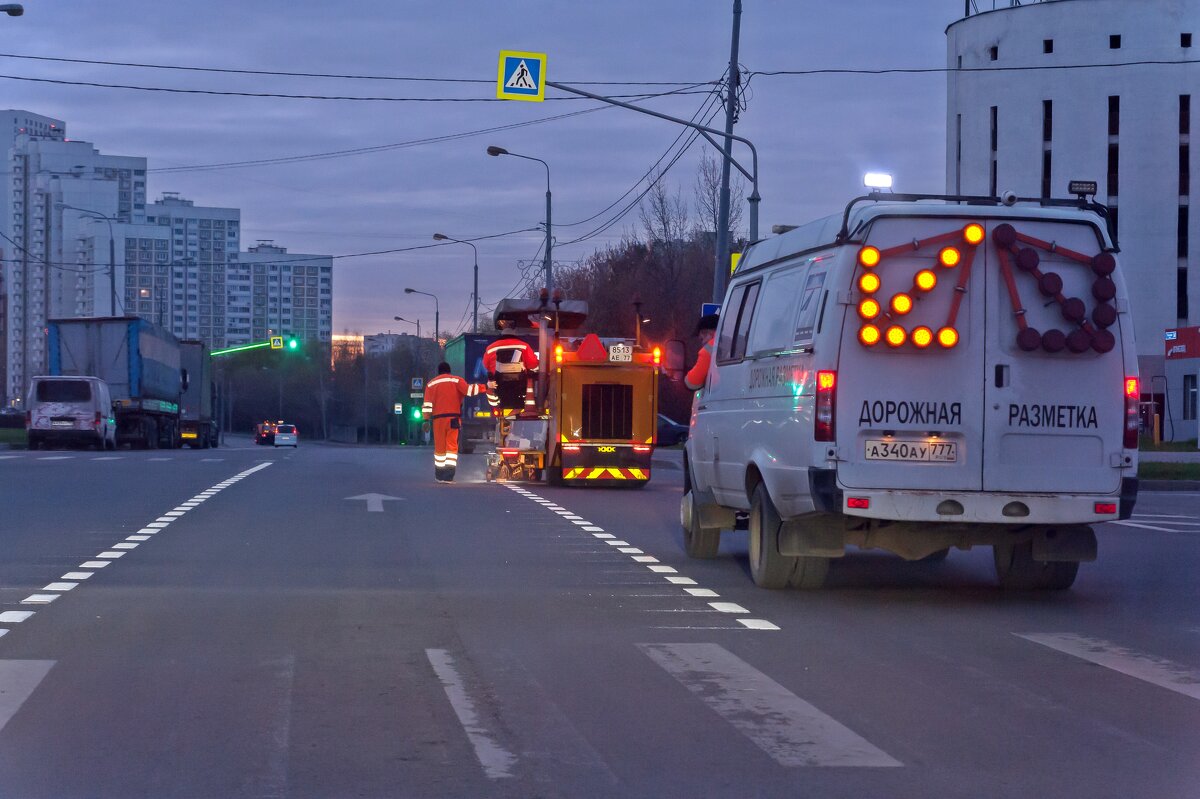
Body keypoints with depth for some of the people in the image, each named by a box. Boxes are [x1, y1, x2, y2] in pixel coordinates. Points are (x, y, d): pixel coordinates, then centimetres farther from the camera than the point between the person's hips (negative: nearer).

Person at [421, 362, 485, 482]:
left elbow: (427, 404, 4)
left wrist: (427, 418, 7)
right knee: (452, 446, -3)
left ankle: (440, 476, 19)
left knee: (439, 447, 11)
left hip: (438, 419, 2)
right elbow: (469, 390, -11)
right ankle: (448, 476, -15)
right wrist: (483, 387, -5)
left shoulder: (431, 384, 10)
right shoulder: (457, 381, 5)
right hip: (454, 418, -2)